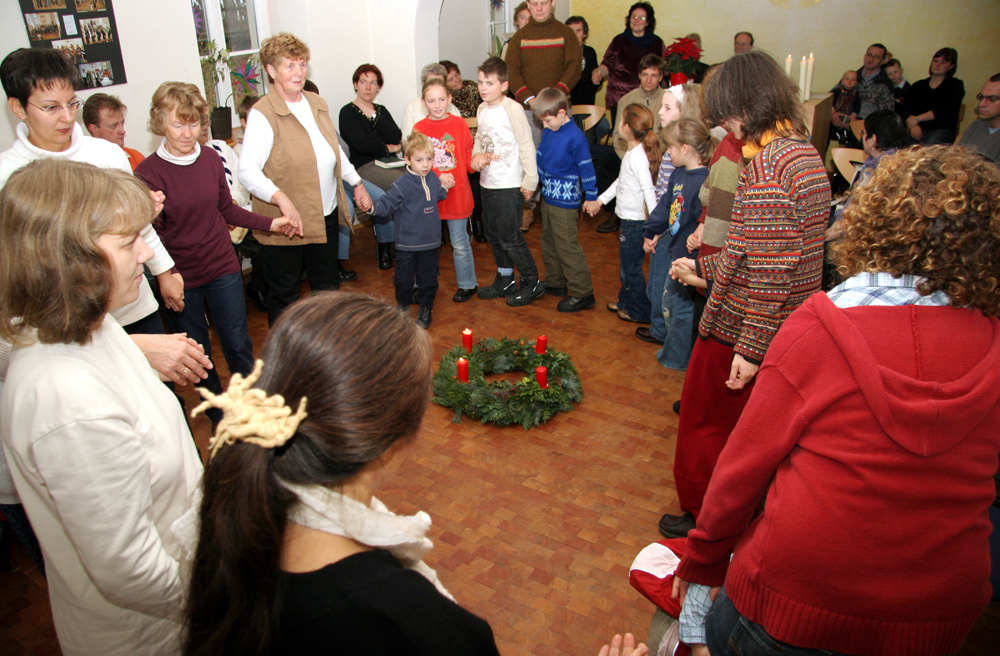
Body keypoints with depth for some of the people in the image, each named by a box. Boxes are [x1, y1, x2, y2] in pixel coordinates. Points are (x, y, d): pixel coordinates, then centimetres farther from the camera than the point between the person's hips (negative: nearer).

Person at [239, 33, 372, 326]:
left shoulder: (317, 104, 9)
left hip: (325, 215, 7)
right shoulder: (262, 114, -14)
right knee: (284, 294, 7)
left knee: (328, 287, 19)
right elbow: (247, 171, -22)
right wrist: (281, 198, -36)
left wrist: (357, 183, 23)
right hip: (284, 222, -7)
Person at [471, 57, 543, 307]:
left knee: (508, 235, -5)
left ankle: (532, 282, 10)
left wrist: (530, 180, -12)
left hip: (509, 184, -8)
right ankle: (505, 280, 31)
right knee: (493, 233, 15)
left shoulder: (512, 109, -14)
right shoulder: (482, 109, 7)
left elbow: (526, 145, -12)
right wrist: (476, 154, -4)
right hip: (488, 182, 8)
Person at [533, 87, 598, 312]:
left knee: (567, 247, -5)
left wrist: (591, 199, -10)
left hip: (565, 202, -9)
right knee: (548, 242, 19)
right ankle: (555, 283, 36)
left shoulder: (575, 137, -18)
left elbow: (587, 169, -14)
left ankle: (583, 294, 3)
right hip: (548, 197, 9)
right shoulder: (548, 133, 5)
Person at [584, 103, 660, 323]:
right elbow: (621, 181, 20)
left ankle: (640, 312, 19)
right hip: (629, 220, 9)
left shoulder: (637, 157, -23)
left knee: (631, 268, 4)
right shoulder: (632, 152, 6)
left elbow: (648, 190, -27)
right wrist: (600, 201, 27)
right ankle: (626, 302, 39)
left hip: (634, 222, -9)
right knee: (627, 266, 22)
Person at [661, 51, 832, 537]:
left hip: (740, 328, -9)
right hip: (788, 329, 9)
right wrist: (704, 267, 20)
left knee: (705, 423, 11)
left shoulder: (768, 163, -22)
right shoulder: (804, 151, 8)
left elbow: (771, 267, -26)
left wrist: (751, 347, -23)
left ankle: (702, 518, 31)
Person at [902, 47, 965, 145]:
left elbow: (944, 109, -4)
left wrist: (917, 119, -10)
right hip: (917, 130, 2)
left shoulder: (956, 85, 14)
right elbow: (906, 108, 8)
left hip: (942, 130, -2)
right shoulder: (918, 85, 23)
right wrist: (913, 125, -12)